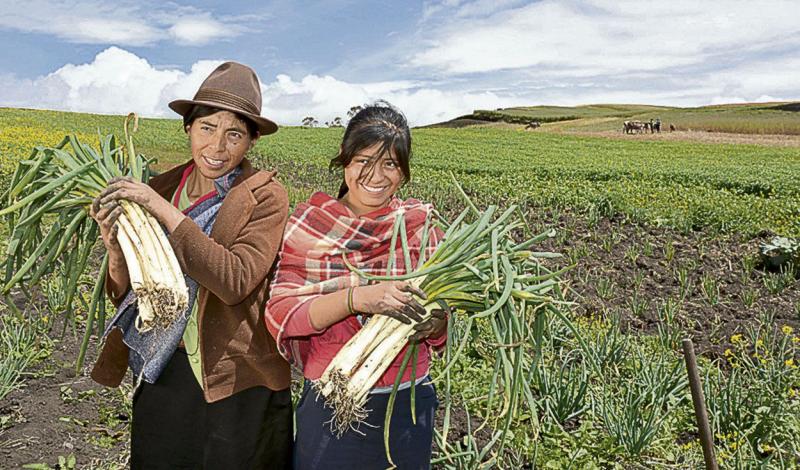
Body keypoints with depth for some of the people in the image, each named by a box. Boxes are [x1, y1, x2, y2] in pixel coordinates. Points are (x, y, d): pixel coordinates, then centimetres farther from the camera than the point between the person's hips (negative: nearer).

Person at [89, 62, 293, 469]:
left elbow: (236, 282, -27)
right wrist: (115, 247, -17)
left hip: (234, 387, -4)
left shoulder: (265, 197, -12)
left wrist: (164, 210, -26)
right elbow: (127, 296, 4)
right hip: (162, 378, 4)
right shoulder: (160, 189, 1)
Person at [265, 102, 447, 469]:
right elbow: (280, 315, -15)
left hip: (406, 402, 1)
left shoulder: (422, 225, -3)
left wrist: (434, 322, -24)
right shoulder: (309, 225, -7)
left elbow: (441, 314, 0)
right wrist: (357, 297, -30)